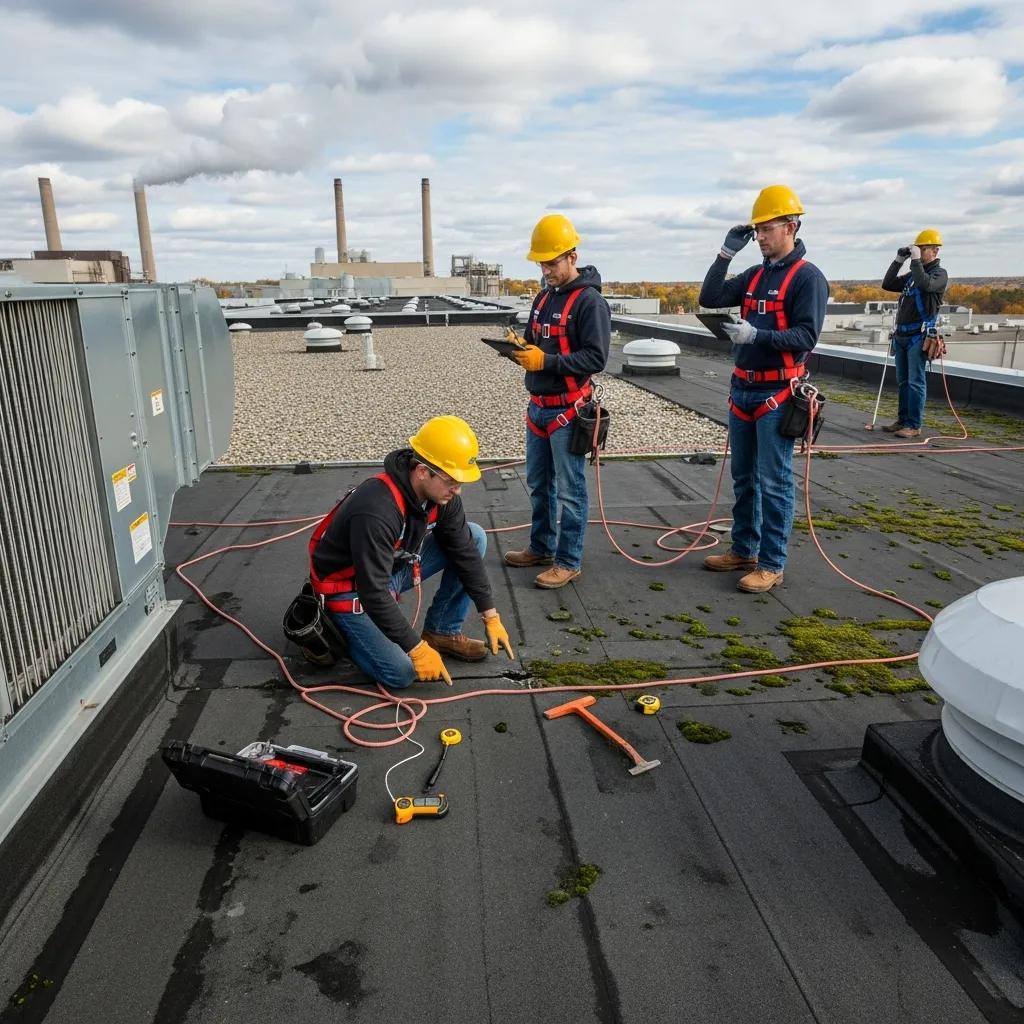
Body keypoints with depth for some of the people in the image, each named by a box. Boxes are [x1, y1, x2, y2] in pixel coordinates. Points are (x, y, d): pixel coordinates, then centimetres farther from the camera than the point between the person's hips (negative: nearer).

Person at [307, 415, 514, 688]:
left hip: (396, 564, 7)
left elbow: (465, 552, -3)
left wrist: (491, 616, -3)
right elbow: (374, 593, -33)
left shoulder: (441, 494, -13)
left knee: (474, 537, -5)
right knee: (402, 673, -19)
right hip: (351, 586, -7)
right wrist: (417, 648, -27)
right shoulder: (376, 511, -37)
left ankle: (442, 632, 5)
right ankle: (337, 627, 7)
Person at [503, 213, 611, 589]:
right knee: (538, 483, 17)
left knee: (569, 490, -1)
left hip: (567, 410, -8)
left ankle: (569, 561, 10)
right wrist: (520, 349, -2)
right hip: (538, 406, 8)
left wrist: (546, 361, -24)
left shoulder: (589, 301, -11)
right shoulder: (543, 297, 14)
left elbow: (596, 358, -18)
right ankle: (541, 547, 31)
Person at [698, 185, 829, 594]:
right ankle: (744, 549, 26)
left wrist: (756, 335, -28)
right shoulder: (755, 275, 14)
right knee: (743, 476, 14)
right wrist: (726, 253, 1)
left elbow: (806, 337, -16)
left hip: (778, 394, -7)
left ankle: (771, 565, 4)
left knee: (773, 482, -4)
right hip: (743, 388, 8)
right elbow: (710, 298, 8)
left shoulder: (807, 277, -7)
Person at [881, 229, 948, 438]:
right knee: (902, 381, 11)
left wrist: (916, 259, -15)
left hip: (919, 337, -7)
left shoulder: (939, 274, -2)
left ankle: (914, 426, -6)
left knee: (915, 382, -8)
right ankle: (902, 420, 18)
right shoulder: (912, 274, 18)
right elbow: (887, 285, 16)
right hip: (901, 335, 7)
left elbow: (925, 284, -23)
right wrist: (899, 261, 8)